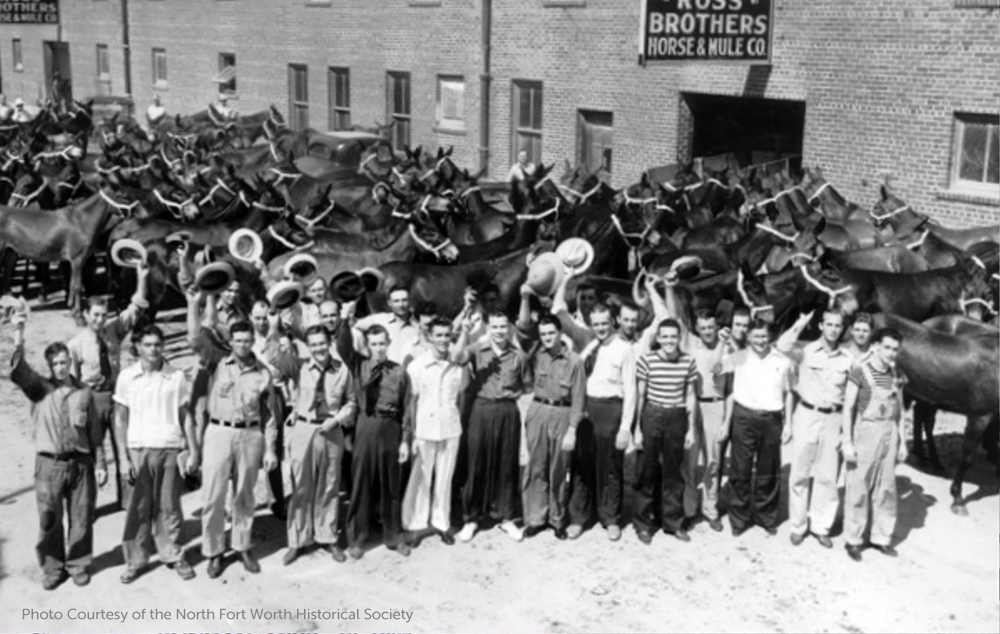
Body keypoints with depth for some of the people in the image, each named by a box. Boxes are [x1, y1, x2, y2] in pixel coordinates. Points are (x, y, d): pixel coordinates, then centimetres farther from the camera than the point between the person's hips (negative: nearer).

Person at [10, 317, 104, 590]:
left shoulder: (83, 393, 2)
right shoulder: (39, 388, 0)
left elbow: (94, 432, 6)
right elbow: (17, 370, -19)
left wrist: (100, 464, 3)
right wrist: (19, 334, -31)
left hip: (81, 463, 1)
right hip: (49, 464, -1)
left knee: (81, 519, 7)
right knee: (49, 520, 6)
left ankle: (78, 565, 24)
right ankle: (52, 568, 22)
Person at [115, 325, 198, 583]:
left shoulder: (176, 377, 2)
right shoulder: (127, 377, 2)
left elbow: (186, 416, 7)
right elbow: (120, 418, 4)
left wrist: (194, 452, 3)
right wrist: (123, 456, -2)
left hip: (170, 449, 0)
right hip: (138, 450, 0)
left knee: (169, 506, 5)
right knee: (137, 508, 4)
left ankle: (173, 555, 18)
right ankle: (135, 559, 16)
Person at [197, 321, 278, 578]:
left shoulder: (263, 372, 4)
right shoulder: (216, 365, -1)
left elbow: (269, 414, 8)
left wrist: (270, 449, 6)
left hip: (250, 436, 1)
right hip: (218, 433, -1)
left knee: (244, 496, 12)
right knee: (213, 496, 1)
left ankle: (243, 546, 27)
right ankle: (214, 551, 15)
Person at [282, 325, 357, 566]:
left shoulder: (342, 370, -4)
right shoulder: (300, 370, -6)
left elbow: (351, 402, 5)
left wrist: (337, 419, -9)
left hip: (331, 431, 1)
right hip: (303, 430, -1)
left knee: (329, 487, 13)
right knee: (301, 487, 8)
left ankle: (327, 537, 30)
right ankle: (297, 541, 22)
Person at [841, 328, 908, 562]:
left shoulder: (897, 376, 8)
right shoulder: (860, 372, -9)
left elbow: (899, 410, 15)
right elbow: (848, 408, -8)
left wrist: (902, 441, 13)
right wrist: (847, 442, -12)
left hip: (889, 433, 5)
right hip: (865, 431, -5)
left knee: (886, 488, 9)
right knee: (858, 488, 1)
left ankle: (882, 537, 21)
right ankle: (853, 539, 12)